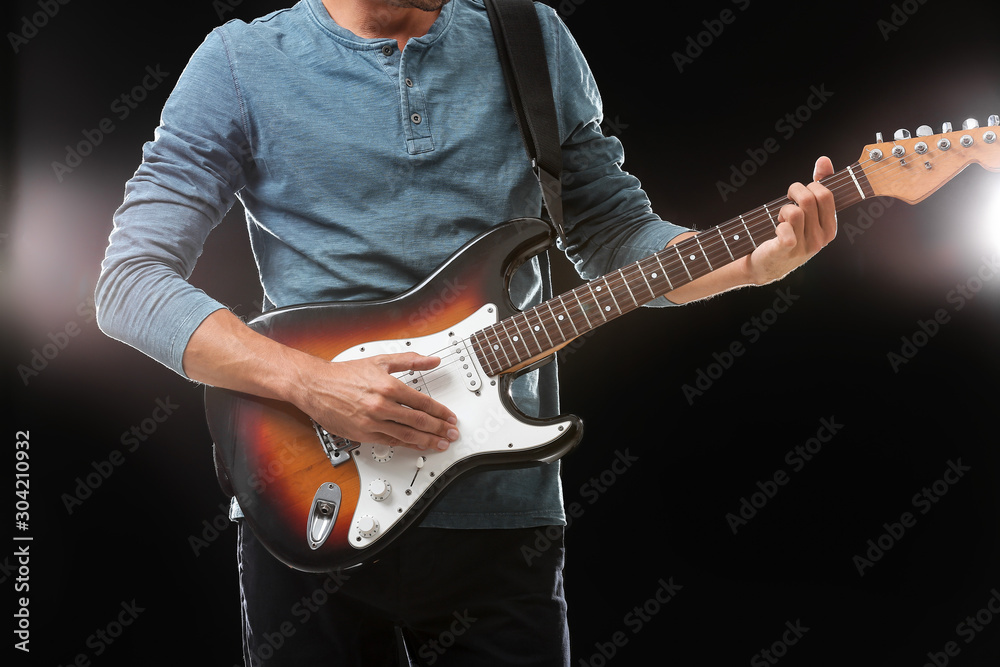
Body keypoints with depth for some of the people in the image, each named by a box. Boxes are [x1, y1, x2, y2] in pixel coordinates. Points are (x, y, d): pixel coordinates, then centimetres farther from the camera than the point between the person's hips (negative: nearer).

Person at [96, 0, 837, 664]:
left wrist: (762, 259, -4)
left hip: (501, 513, 2)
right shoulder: (242, 62, -3)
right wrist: (309, 382, -21)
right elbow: (129, 281, -8)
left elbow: (613, 232, 13)